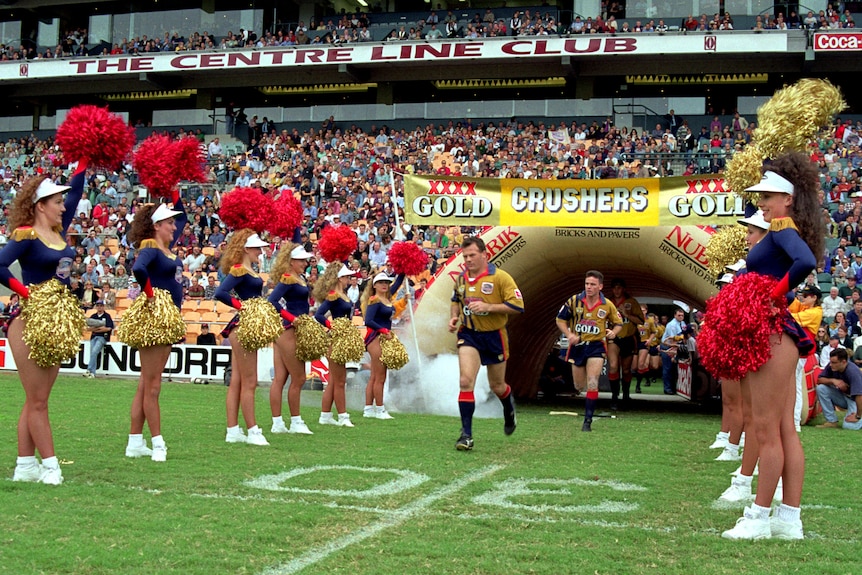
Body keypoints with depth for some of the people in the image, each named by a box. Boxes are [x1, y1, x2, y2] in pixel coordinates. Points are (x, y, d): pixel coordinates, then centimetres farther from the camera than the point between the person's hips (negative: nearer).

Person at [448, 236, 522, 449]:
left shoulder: (500, 277, -13)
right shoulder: (461, 278, 3)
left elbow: (517, 305, -17)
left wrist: (488, 307, -25)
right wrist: (454, 317, 2)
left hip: (494, 336, -2)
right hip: (468, 335, 3)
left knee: (496, 386, 13)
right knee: (465, 381, -16)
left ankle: (509, 407, 50)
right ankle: (466, 435, -12)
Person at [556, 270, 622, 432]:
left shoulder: (607, 305, -6)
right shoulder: (574, 300, -7)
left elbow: (618, 323, 9)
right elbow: (560, 319, 2)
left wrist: (613, 332, -13)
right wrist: (569, 334, -14)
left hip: (596, 347, -2)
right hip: (577, 346, 2)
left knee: (592, 384, -16)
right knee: (579, 387, 11)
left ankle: (588, 421, -7)